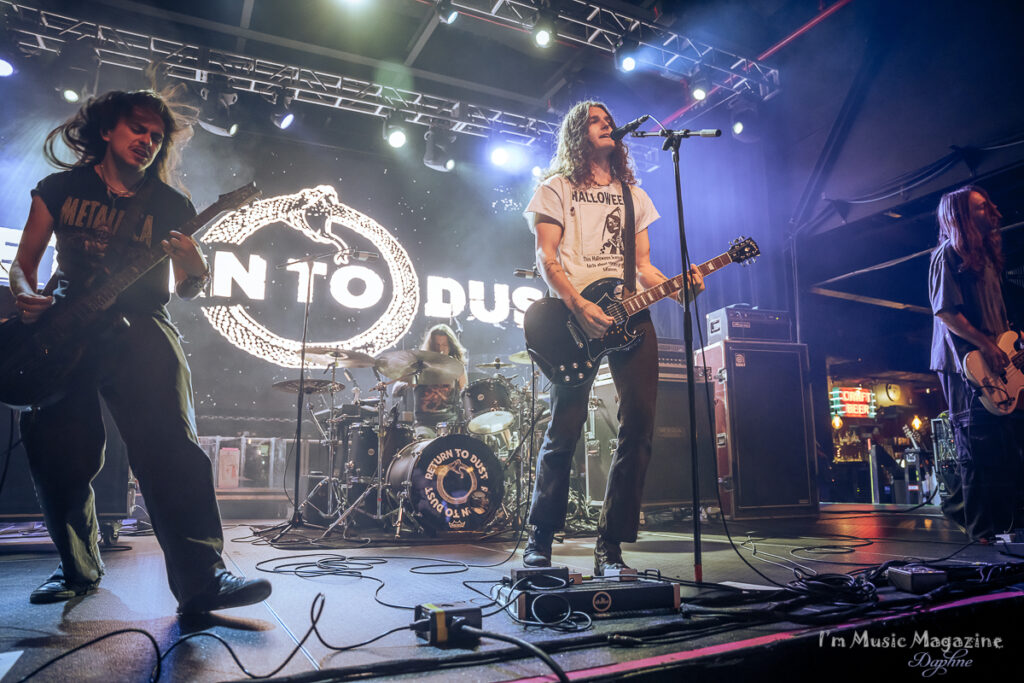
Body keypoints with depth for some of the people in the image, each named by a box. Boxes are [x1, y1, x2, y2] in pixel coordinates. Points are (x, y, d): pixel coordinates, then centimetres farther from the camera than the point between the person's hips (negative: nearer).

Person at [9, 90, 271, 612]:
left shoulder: (171, 205, 10)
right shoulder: (60, 188, 13)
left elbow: (182, 290, 10)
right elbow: (23, 262, 18)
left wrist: (195, 276, -14)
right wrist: (26, 297, -5)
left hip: (138, 330, -1)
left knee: (171, 449, -19)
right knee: (56, 459, -1)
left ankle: (201, 578, -22)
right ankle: (78, 568, 24)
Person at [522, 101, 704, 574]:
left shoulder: (634, 195, 26)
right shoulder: (557, 188, 11)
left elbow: (643, 266, 20)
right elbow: (547, 259, -1)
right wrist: (579, 306, -17)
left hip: (629, 314, 5)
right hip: (575, 317, -4)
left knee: (640, 428, -5)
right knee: (564, 432, -7)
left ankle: (610, 545, 5)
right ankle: (540, 540, 9)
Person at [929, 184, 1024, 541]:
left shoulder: (983, 253, 19)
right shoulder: (948, 254, -9)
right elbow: (944, 311, -17)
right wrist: (986, 345, -18)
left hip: (991, 363, 9)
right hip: (963, 361, -9)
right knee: (980, 442, -6)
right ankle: (983, 526, 3)